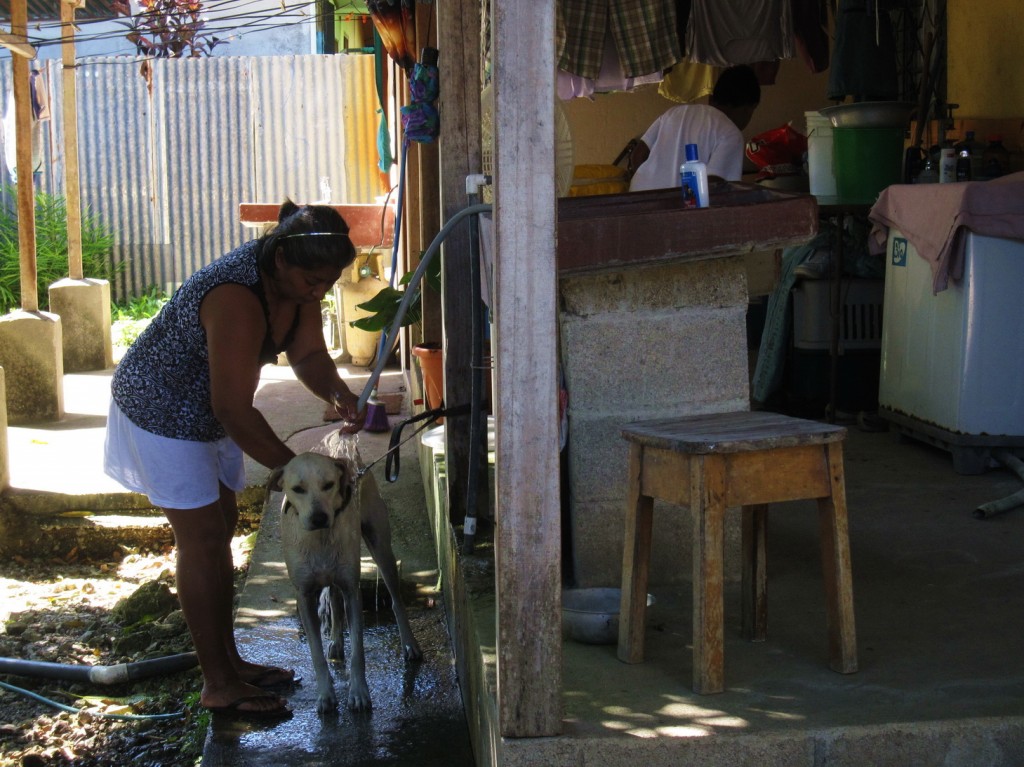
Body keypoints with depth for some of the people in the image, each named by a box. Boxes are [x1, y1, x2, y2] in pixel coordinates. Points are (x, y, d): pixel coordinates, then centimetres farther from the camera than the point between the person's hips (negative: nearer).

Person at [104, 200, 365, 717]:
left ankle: (228, 660, 26)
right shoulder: (238, 299, -36)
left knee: (222, 528, 14)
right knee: (202, 540, -6)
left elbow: (308, 353, -4)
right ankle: (218, 685, 2)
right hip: (160, 411, -9)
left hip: (205, 411, 9)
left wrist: (338, 394, -26)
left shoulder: (299, 283, -10)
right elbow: (234, 411, -33)